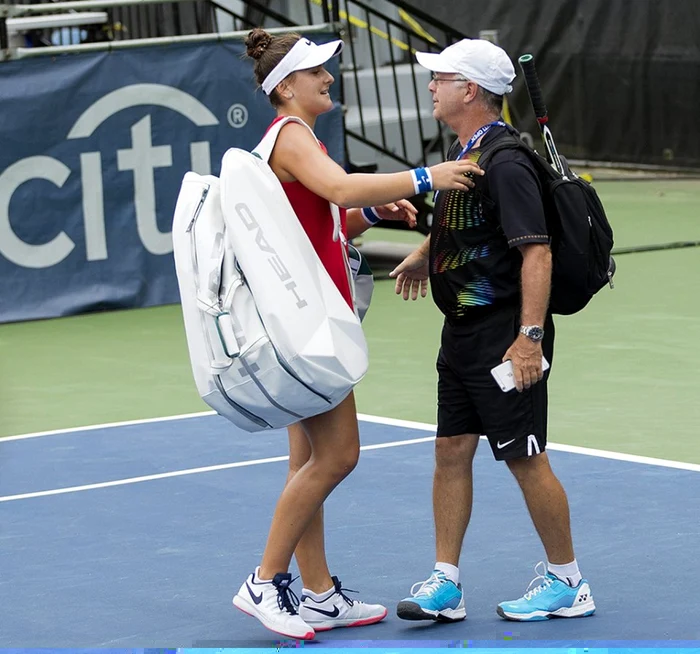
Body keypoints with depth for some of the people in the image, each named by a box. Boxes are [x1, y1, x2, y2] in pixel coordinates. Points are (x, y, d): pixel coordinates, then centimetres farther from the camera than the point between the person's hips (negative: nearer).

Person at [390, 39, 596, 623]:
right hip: (463, 329, 9)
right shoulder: (463, 152, 9)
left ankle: (566, 582, 13)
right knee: (451, 450, 9)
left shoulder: (505, 164, -20)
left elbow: (537, 252, -26)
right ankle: (446, 584, 14)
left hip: (505, 333, -9)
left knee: (525, 460, -1)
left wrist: (529, 338, -30)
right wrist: (426, 254, 26)